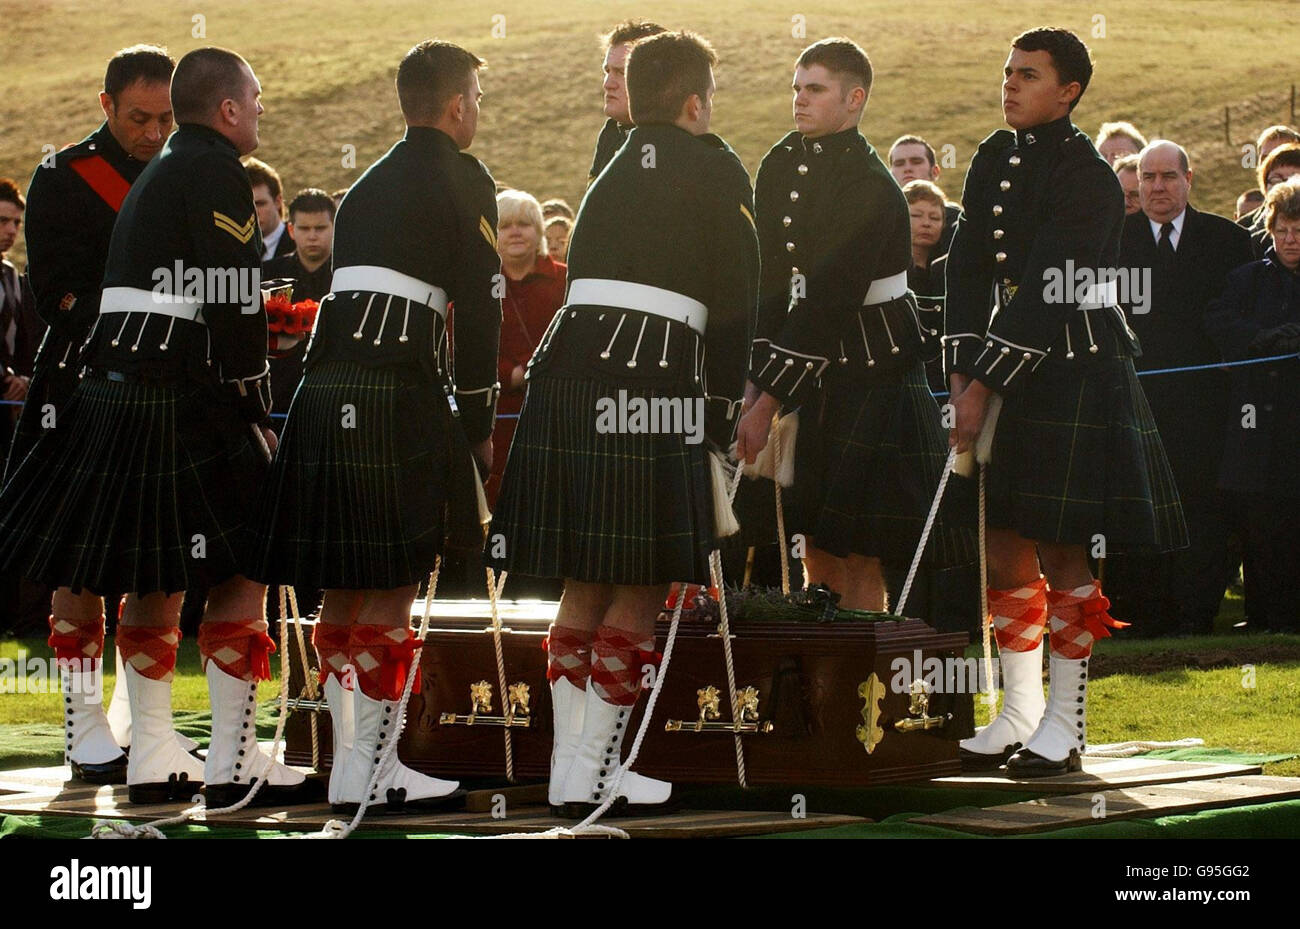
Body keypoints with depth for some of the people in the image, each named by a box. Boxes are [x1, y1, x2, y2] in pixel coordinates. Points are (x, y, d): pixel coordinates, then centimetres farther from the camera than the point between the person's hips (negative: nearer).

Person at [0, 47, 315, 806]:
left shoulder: (155, 177, 20)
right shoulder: (217, 174, -9)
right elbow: (233, 305, -16)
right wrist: (257, 413, -9)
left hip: (116, 391, 10)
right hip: (180, 399, -10)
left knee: (156, 580, 13)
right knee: (244, 567, -4)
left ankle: (154, 755, 17)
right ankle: (233, 761, -4)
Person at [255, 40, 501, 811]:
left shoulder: (370, 183, 22)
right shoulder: (462, 178, 0)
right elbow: (480, 305, -6)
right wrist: (479, 421, 1)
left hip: (327, 391, 7)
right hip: (398, 396, -7)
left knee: (345, 591, 12)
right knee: (394, 589, -4)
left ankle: (352, 757, 18)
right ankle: (372, 770, -4)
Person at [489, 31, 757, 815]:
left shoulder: (611, 175, 22)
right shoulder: (717, 170, 4)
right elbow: (735, 302, 0)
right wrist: (723, 414, 8)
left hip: (570, 367, 6)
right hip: (654, 383, -6)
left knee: (586, 585, 13)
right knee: (642, 591, 2)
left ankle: (570, 764, 14)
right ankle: (591, 772, 1)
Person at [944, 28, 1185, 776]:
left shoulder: (1088, 178, -13)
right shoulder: (995, 159, 9)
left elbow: (1047, 294, -18)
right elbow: (970, 267, 6)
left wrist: (986, 386, -19)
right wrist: (962, 371, -5)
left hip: (1076, 370, -7)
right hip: (1008, 363, 7)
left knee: (1062, 548, -4)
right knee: (1006, 544, 7)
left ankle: (1066, 726, 3)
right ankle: (1019, 714, 17)